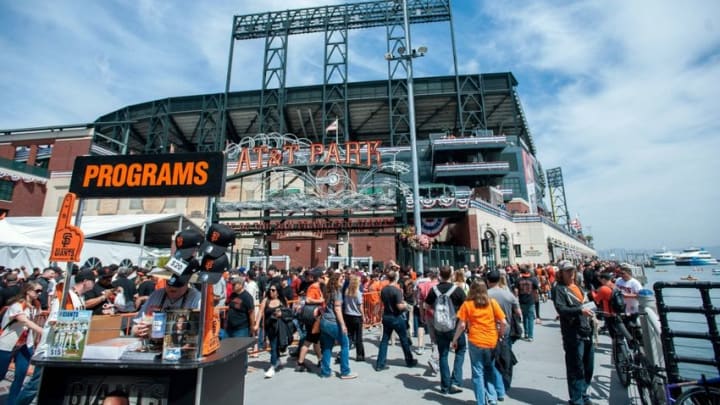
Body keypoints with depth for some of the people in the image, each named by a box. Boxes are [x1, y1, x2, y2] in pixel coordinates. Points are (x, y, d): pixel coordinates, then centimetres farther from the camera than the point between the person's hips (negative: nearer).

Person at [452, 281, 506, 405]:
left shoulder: (467, 304, -5)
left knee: (478, 373, 9)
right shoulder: (492, 302, 1)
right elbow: (503, 323, -2)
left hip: (475, 342, -2)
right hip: (492, 342, 3)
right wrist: (500, 335, 15)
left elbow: (462, 325, -7)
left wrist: (454, 340, 4)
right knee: (490, 370, 22)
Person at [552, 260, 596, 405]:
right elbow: (561, 309, -22)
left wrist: (592, 316, 12)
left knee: (588, 367, 17)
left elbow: (585, 303, 26)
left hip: (587, 331, 8)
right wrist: (580, 310, -33)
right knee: (576, 368, 0)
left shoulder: (577, 286, 16)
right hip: (573, 333, -8)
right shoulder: (559, 289, -10)